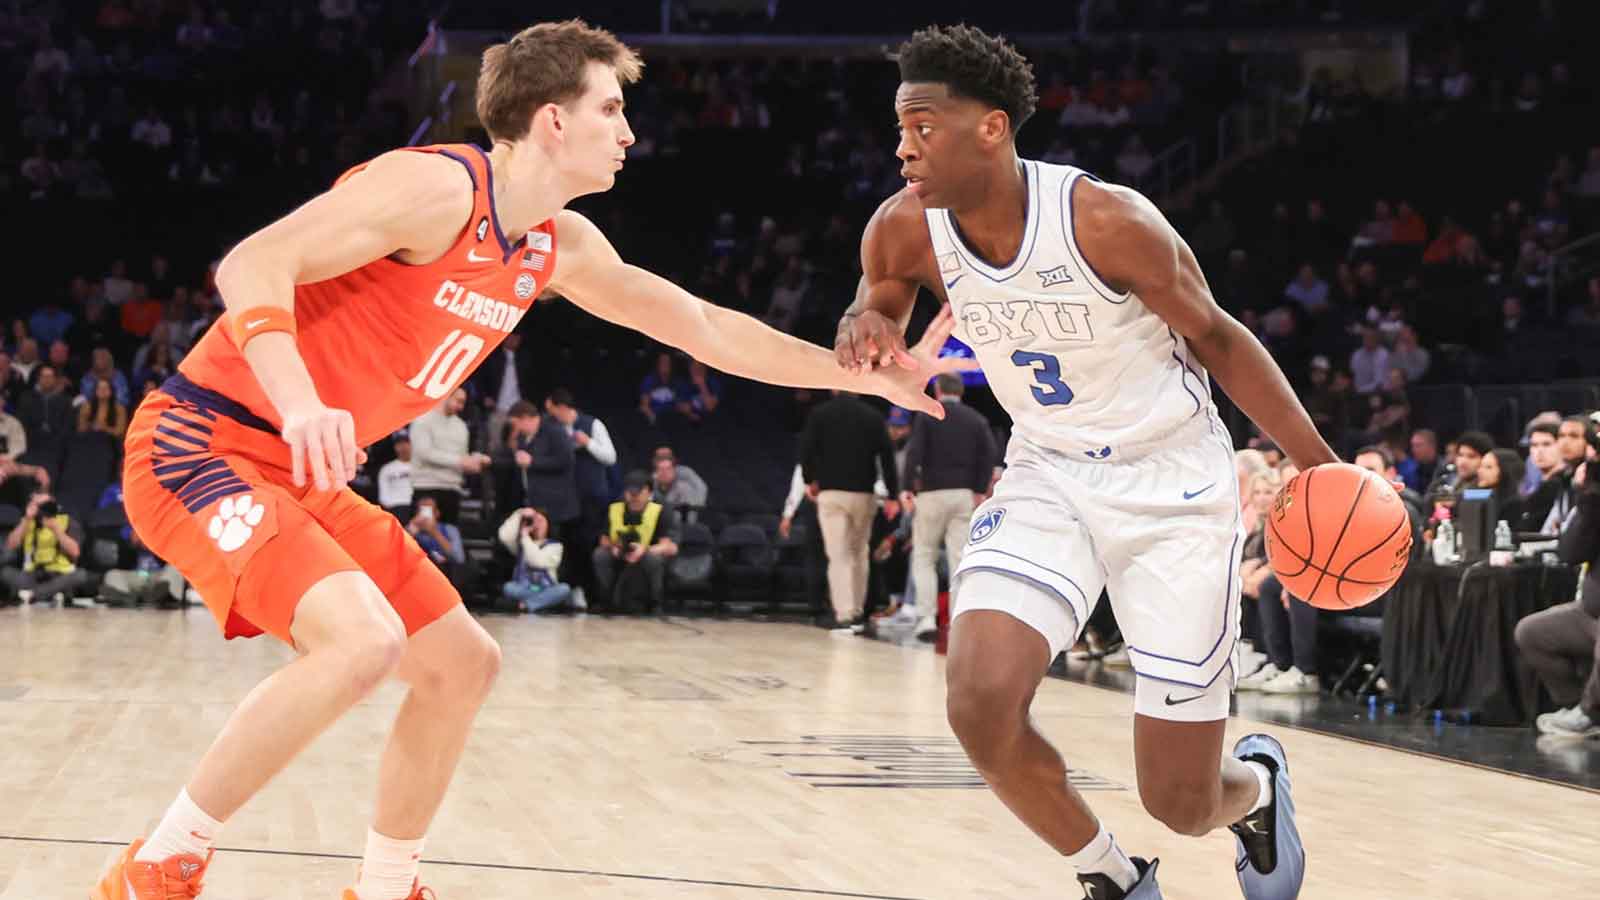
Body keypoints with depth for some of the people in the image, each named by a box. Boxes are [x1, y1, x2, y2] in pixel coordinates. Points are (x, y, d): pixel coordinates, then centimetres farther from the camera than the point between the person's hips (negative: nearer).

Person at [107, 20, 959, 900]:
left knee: (461, 663, 11)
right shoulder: (438, 185, -19)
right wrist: (301, 405, -43)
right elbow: (250, 265, -27)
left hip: (302, 473, 10)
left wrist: (878, 376, 19)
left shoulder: (561, 247, 9)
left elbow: (705, 328, 19)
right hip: (200, 446, -10)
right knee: (361, 640, -30)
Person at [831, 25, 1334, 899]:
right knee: (980, 708, -22)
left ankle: (1256, 783, 40)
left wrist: (1321, 467, -8)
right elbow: (874, 327, 10)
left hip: (1175, 487, -4)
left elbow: (1217, 340, -9)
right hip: (1048, 479, 4)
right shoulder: (905, 231, -12)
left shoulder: (1108, 222, -24)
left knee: (1181, 803, -2)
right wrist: (865, 331, -16)